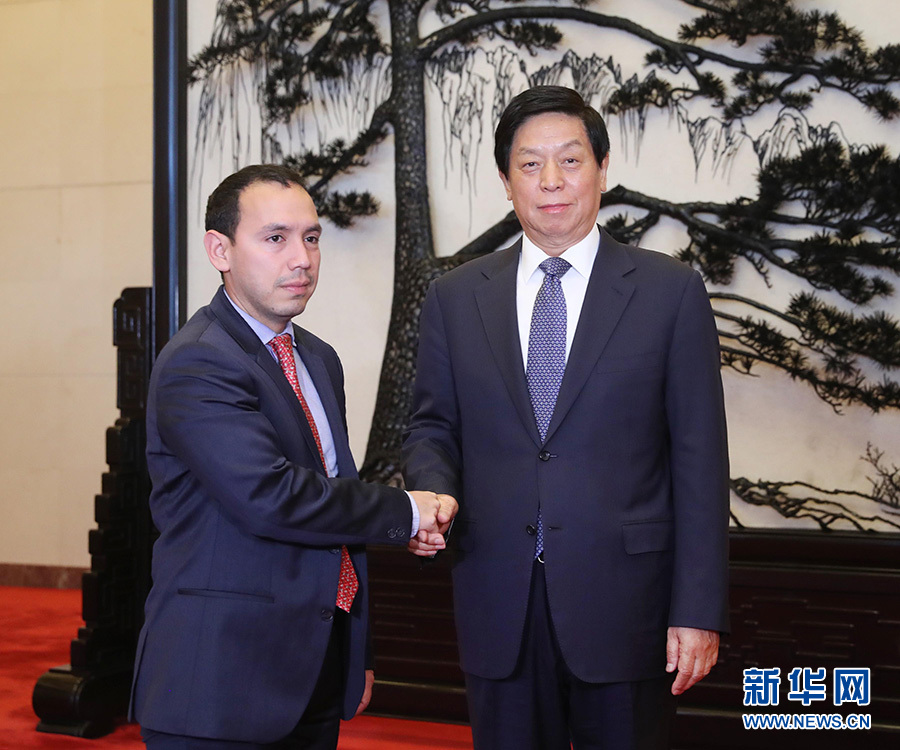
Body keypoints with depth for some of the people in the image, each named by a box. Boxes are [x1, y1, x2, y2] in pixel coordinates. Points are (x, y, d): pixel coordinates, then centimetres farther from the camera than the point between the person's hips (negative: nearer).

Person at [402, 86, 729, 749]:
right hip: (498, 601, 2)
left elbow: (699, 457, -4)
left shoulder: (672, 291, -2)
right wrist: (431, 495, -11)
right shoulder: (455, 297, 7)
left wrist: (699, 609, -8)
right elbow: (433, 426, 12)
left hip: (624, 600, -2)